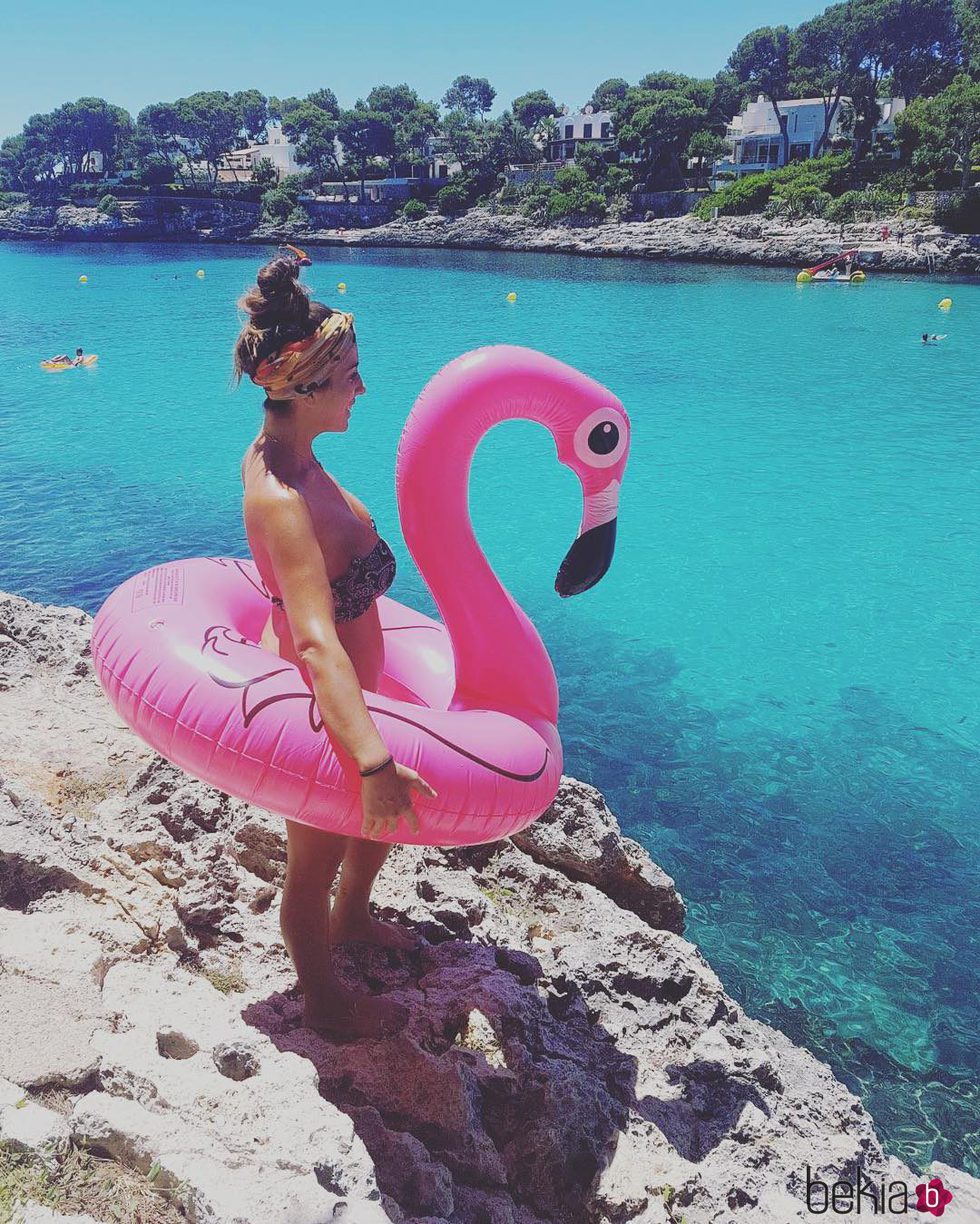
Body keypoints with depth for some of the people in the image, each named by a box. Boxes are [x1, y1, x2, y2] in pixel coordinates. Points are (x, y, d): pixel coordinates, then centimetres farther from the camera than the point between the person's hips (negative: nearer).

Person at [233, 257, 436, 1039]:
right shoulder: (281, 499, -34)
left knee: (389, 811, 29)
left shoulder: (279, 452, -5)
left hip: (345, 682, 9)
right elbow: (318, 644, -44)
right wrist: (373, 763, -49)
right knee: (315, 862, 16)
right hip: (318, 710, -9)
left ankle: (352, 919, 57)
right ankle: (326, 1004, 43)